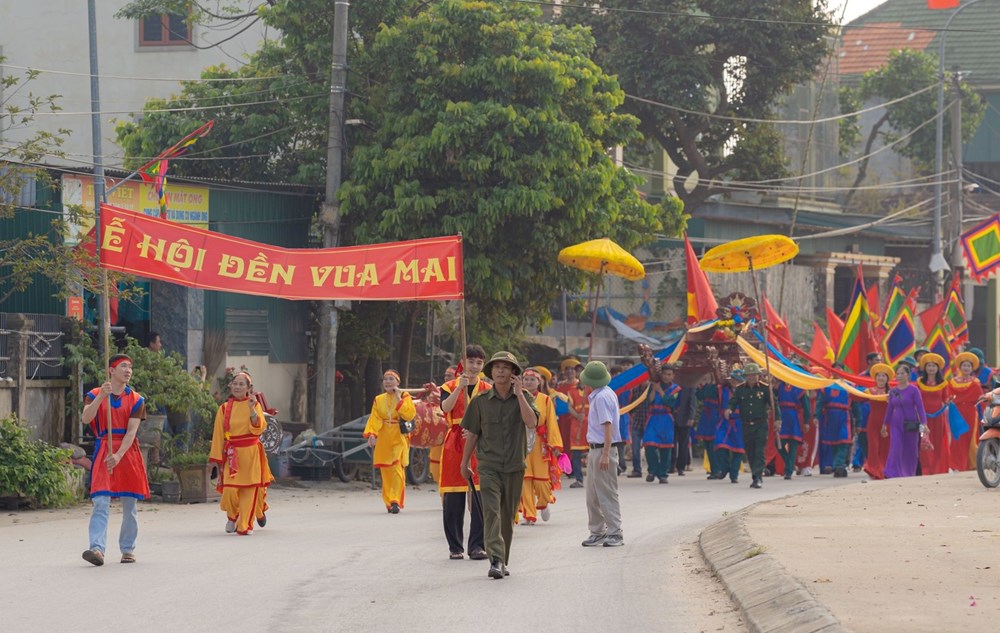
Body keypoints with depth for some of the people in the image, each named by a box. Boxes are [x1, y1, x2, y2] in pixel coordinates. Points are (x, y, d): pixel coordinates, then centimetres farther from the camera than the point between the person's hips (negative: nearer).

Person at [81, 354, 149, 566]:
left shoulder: (136, 400, 5)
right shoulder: (95, 395, 5)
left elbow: (131, 431, -6)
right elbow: (86, 418, -13)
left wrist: (118, 456, -19)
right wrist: (101, 396, -25)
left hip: (128, 452, 2)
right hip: (103, 452, -2)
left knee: (129, 506, 6)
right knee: (101, 503, -14)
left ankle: (128, 550, 17)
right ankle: (97, 548, -23)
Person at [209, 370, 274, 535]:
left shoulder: (255, 405, 5)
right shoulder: (224, 409, 5)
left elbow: (258, 429, -9)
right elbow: (218, 435, 6)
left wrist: (252, 409, -20)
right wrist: (217, 458, 3)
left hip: (251, 454, 0)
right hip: (232, 455, 0)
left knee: (251, 489, -3)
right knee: (230, 489, -12)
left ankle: (245, 525, 11)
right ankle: (232, 517, 17)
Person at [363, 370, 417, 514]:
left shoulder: (405, 397, 4)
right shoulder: (378, 400, 11)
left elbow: (410, 415, -12)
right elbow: (374, 419, -1)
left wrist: (398, 399, -13)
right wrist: (371, 434, -18)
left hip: (399, 438, -3)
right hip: (383, 440, 3)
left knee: (397, 469, -16)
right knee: (386, 472, 4)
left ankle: (396, 501, -20)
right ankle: (389, 502, 14)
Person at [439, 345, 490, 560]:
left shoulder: (487, 390, 10)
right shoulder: (450, 387, 7)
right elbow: (446, 407, -14)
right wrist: (460, 386, -24)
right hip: (455, 444, -1)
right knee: (453, 501, -1)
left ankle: (477, 546, 0)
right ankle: (455, 547, 7)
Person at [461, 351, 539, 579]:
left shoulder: (523, 398, 2)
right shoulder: (481, 402, 4)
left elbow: (532, 423, -15)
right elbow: (473, 434, 12)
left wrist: (519, 394, -15)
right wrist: (464, 463, 14)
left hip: (515, 467, 1)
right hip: (488, 466, -1)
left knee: (508, 516, 9)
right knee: (491, 512, -16)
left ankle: (503, 561, 22)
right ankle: (496, 560, -24)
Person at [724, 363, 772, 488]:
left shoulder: (765, 388, -2)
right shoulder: (740, 389, 6)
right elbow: (733, 401, 0)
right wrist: (728, 409, -24)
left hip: (761, 425, -4)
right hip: (746, 425, 4)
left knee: (759, 452, -12)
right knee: (750, 453, 9)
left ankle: (758, 477, -16)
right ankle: (757, 477, 20)